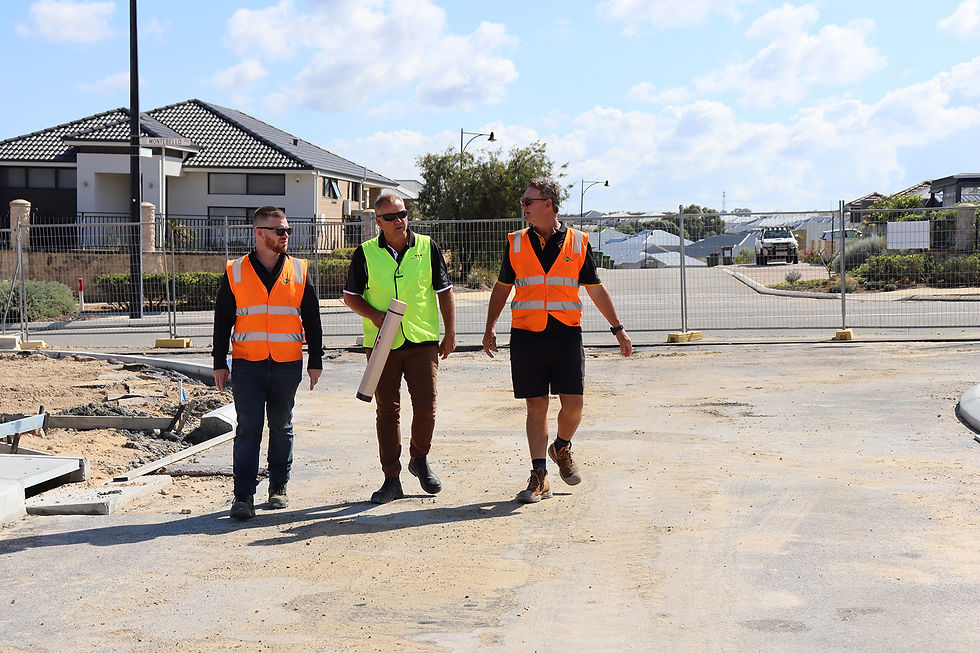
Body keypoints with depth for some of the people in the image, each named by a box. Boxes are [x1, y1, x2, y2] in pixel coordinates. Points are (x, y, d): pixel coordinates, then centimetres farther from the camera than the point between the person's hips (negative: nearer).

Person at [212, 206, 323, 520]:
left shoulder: (299, 271, 7)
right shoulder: (235, 273, 3)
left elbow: (312, 320, 10)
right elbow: (222, 321, 7)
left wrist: (315, 361, 7)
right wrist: (219, 364, 3)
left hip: (287, 364, 2)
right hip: (247, 364, -2)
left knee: (281, 427, 11)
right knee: (248, 429, -6)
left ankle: (279, 487, 24)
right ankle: (243, 495, -5)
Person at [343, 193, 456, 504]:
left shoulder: (427, 247, 5)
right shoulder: (366, 253, 3)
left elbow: (444, 291, 10)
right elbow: (350, 295, 9)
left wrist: (450, 333, 5)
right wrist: (374, 315, -9)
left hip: (422, 341, 0)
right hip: (382, 344, 0)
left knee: (426, 406, -2)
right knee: (387, 411, 3)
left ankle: (419, 459, 25)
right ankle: (391, 478, 11)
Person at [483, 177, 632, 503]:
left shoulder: (578, 243, 5)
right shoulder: (516, 243, 8)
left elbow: (596, 289, 11)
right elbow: (502, 287, 16)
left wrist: (618, 328, 10)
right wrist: (489, 329, 8)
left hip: (567, 334, -1)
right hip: (526, 337, 1)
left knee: (573, 404, -7)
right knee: (536, 406, 1)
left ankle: (562, 448, 25)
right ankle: (540, 477, 8)